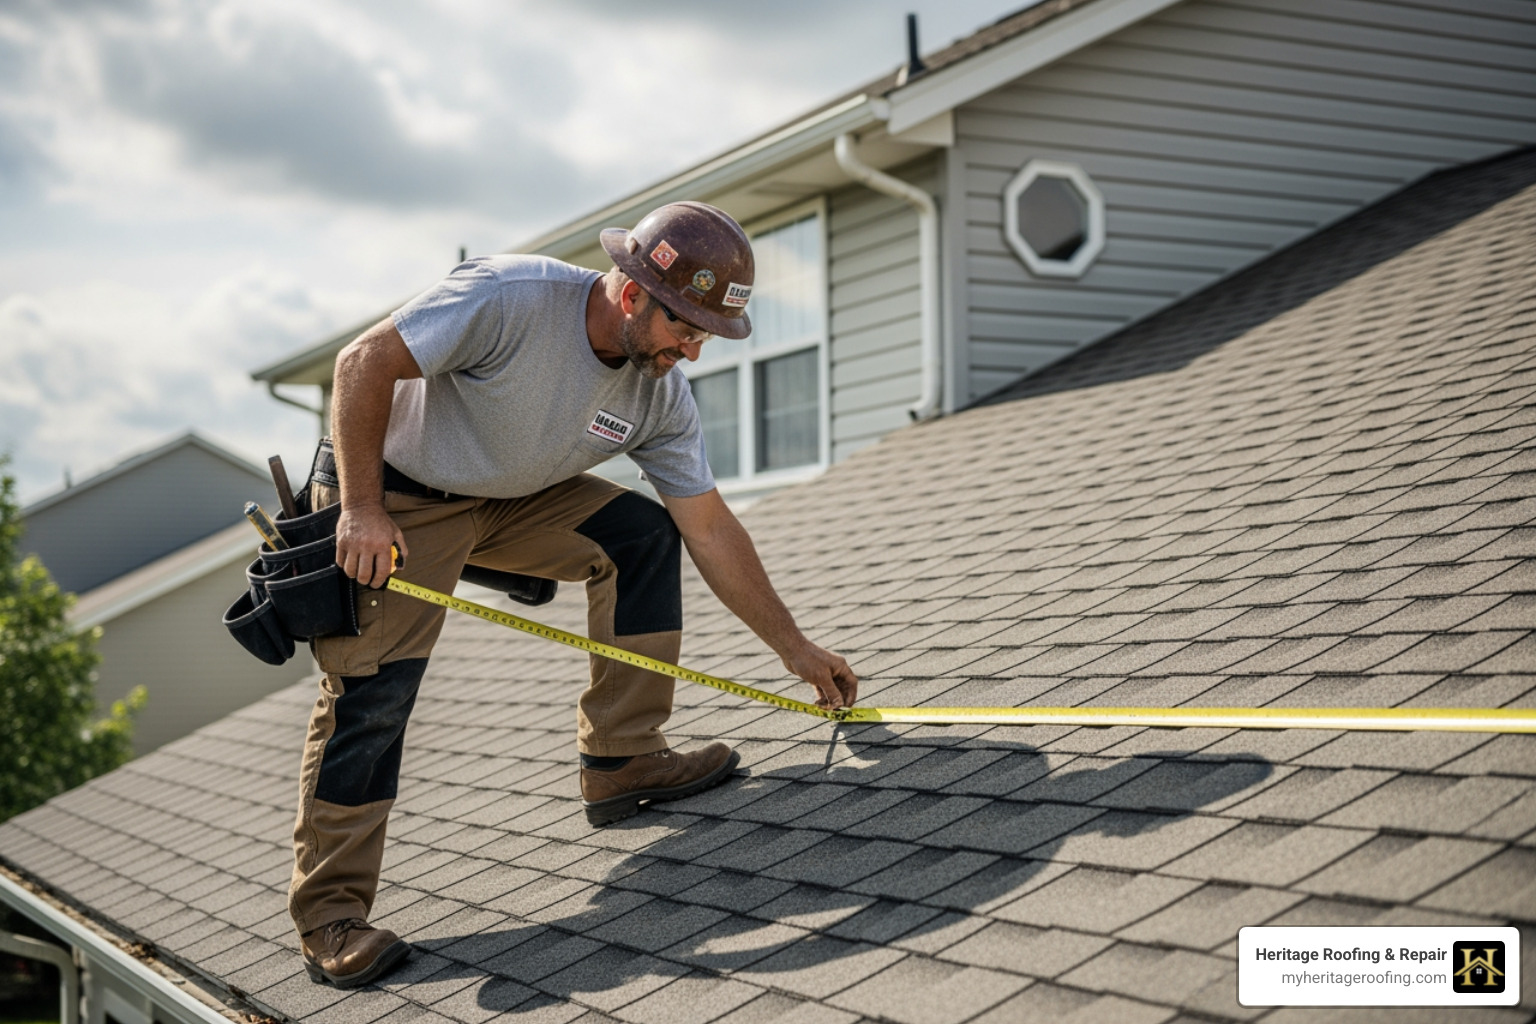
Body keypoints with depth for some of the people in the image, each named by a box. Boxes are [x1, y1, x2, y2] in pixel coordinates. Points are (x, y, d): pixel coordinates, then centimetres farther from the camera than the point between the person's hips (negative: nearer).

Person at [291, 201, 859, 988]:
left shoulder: (661, 398, -11)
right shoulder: (511, 297, -31)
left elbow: (710, 529, -2)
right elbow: (364, 363, -26)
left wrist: (795, 648, -1)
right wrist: (361, 511, -28)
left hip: (511, 498, 7)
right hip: (393, 490, -6)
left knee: (643, 535, -7)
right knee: (373, 688, -15)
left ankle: (622, 761, 0)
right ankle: (329, 915, -5)